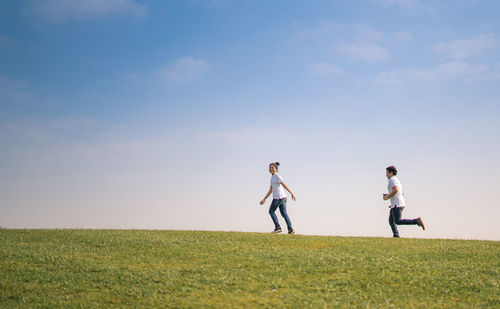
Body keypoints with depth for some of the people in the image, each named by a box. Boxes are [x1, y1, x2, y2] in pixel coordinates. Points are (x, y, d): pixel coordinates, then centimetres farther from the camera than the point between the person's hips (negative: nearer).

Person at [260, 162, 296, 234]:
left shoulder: (277, 176, -7)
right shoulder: (272, 177, 21)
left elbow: (284, 185, -14)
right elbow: (270, 190, 24)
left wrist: (291, 193, -19)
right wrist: (264, 199, 23)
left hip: (278, 197, -9)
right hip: (283, 197, 9)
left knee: (271, 211, 2)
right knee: (284, 213, 5)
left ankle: (277, 227, -1)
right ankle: (290, 229, -3)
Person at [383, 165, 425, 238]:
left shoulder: (392, 179, -9)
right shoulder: (397, 181, 23)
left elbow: (395, 190, -25)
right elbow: (402, 193, 28)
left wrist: (388, 197, -13)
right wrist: (388, 195, 24)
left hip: (396, 204, -10)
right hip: (396, 205, 11)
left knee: (398, 222, -17)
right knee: (391, 221, 7)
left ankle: (417, 221, -18)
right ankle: (396, 236, -4)